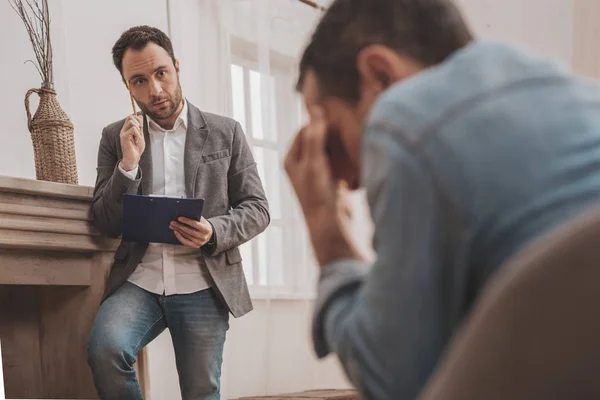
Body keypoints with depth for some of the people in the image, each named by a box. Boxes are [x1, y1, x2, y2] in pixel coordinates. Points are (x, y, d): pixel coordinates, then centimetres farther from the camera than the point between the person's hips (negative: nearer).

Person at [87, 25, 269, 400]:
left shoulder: (226, 132, 9)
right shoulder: (116, 137, 12)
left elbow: (257, 209, 7)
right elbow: (106, 224, 8)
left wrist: (215, 232, -14)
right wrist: (128, 163, -8)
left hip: (202, 284, 0)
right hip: (139, 280, 1)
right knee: (105, 348, -27)